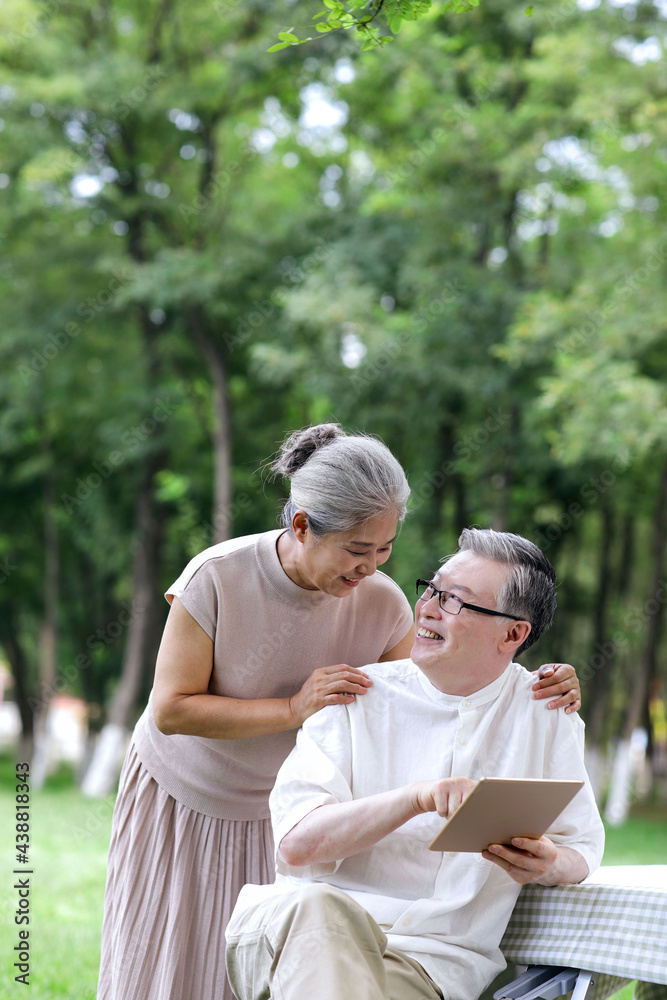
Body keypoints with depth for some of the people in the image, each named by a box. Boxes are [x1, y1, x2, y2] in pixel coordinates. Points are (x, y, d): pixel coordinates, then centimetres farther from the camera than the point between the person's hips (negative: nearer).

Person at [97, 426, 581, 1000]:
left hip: (279, 818, 2)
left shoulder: (383, 605, -17)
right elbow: (170, 710, -23)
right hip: (180, 800, -2)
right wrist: (292, 710, -32)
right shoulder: (218, 577, -25)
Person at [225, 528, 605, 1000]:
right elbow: (296, 843, -7)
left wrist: (547, 864, -9)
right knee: (318, 906, -37)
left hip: (430, 961, -1)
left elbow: (581, 846, 17)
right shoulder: (357, 696, 5)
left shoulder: (546, 716, 10)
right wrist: (416, 797, -23)